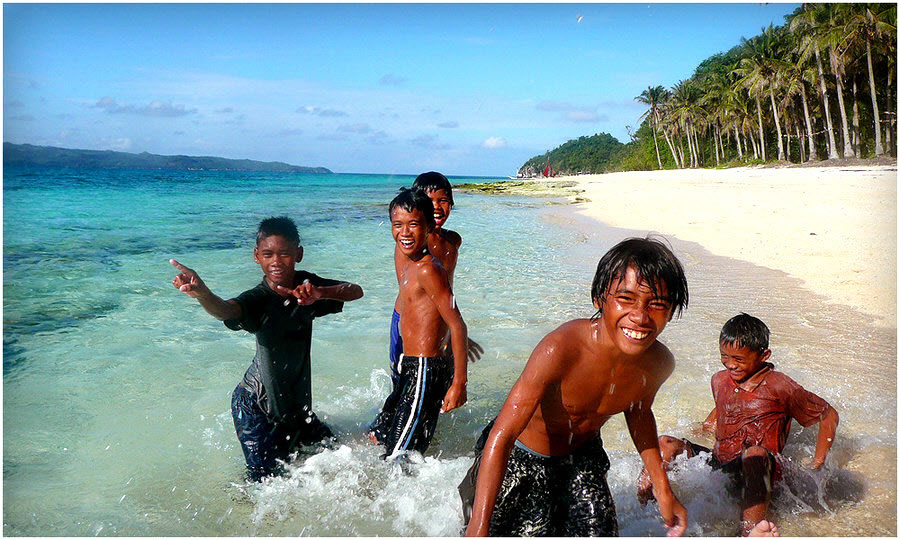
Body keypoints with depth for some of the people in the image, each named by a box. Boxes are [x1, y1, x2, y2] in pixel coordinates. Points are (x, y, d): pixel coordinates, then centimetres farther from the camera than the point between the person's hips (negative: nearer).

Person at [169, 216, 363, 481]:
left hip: (296, 400, 6)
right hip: (256, 406, -6)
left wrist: (320, 294, -33)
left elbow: (355, 291, -13)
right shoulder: (258, 299, -23)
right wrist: (202, 293, -66)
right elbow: (225, 310, -43)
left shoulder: (305, 286, -6)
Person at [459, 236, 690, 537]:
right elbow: (501, 437, -36)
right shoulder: (560, 350, -37)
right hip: (520, 459, -5)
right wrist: (478, 530, -37)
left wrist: (663, 490, 11)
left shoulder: (659, 364, -18)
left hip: (583, 458, 5)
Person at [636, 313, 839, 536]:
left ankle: (750, 532, -53)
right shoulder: (720, 381, 13)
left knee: (755, 454, -40)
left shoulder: (779, 387, -4)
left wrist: (816, 467, 3)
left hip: (757, 472, -5)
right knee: (666, 444, -18)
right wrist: (704, 429, 25)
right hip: (718, 464, 5)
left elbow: (829, 416, 4)